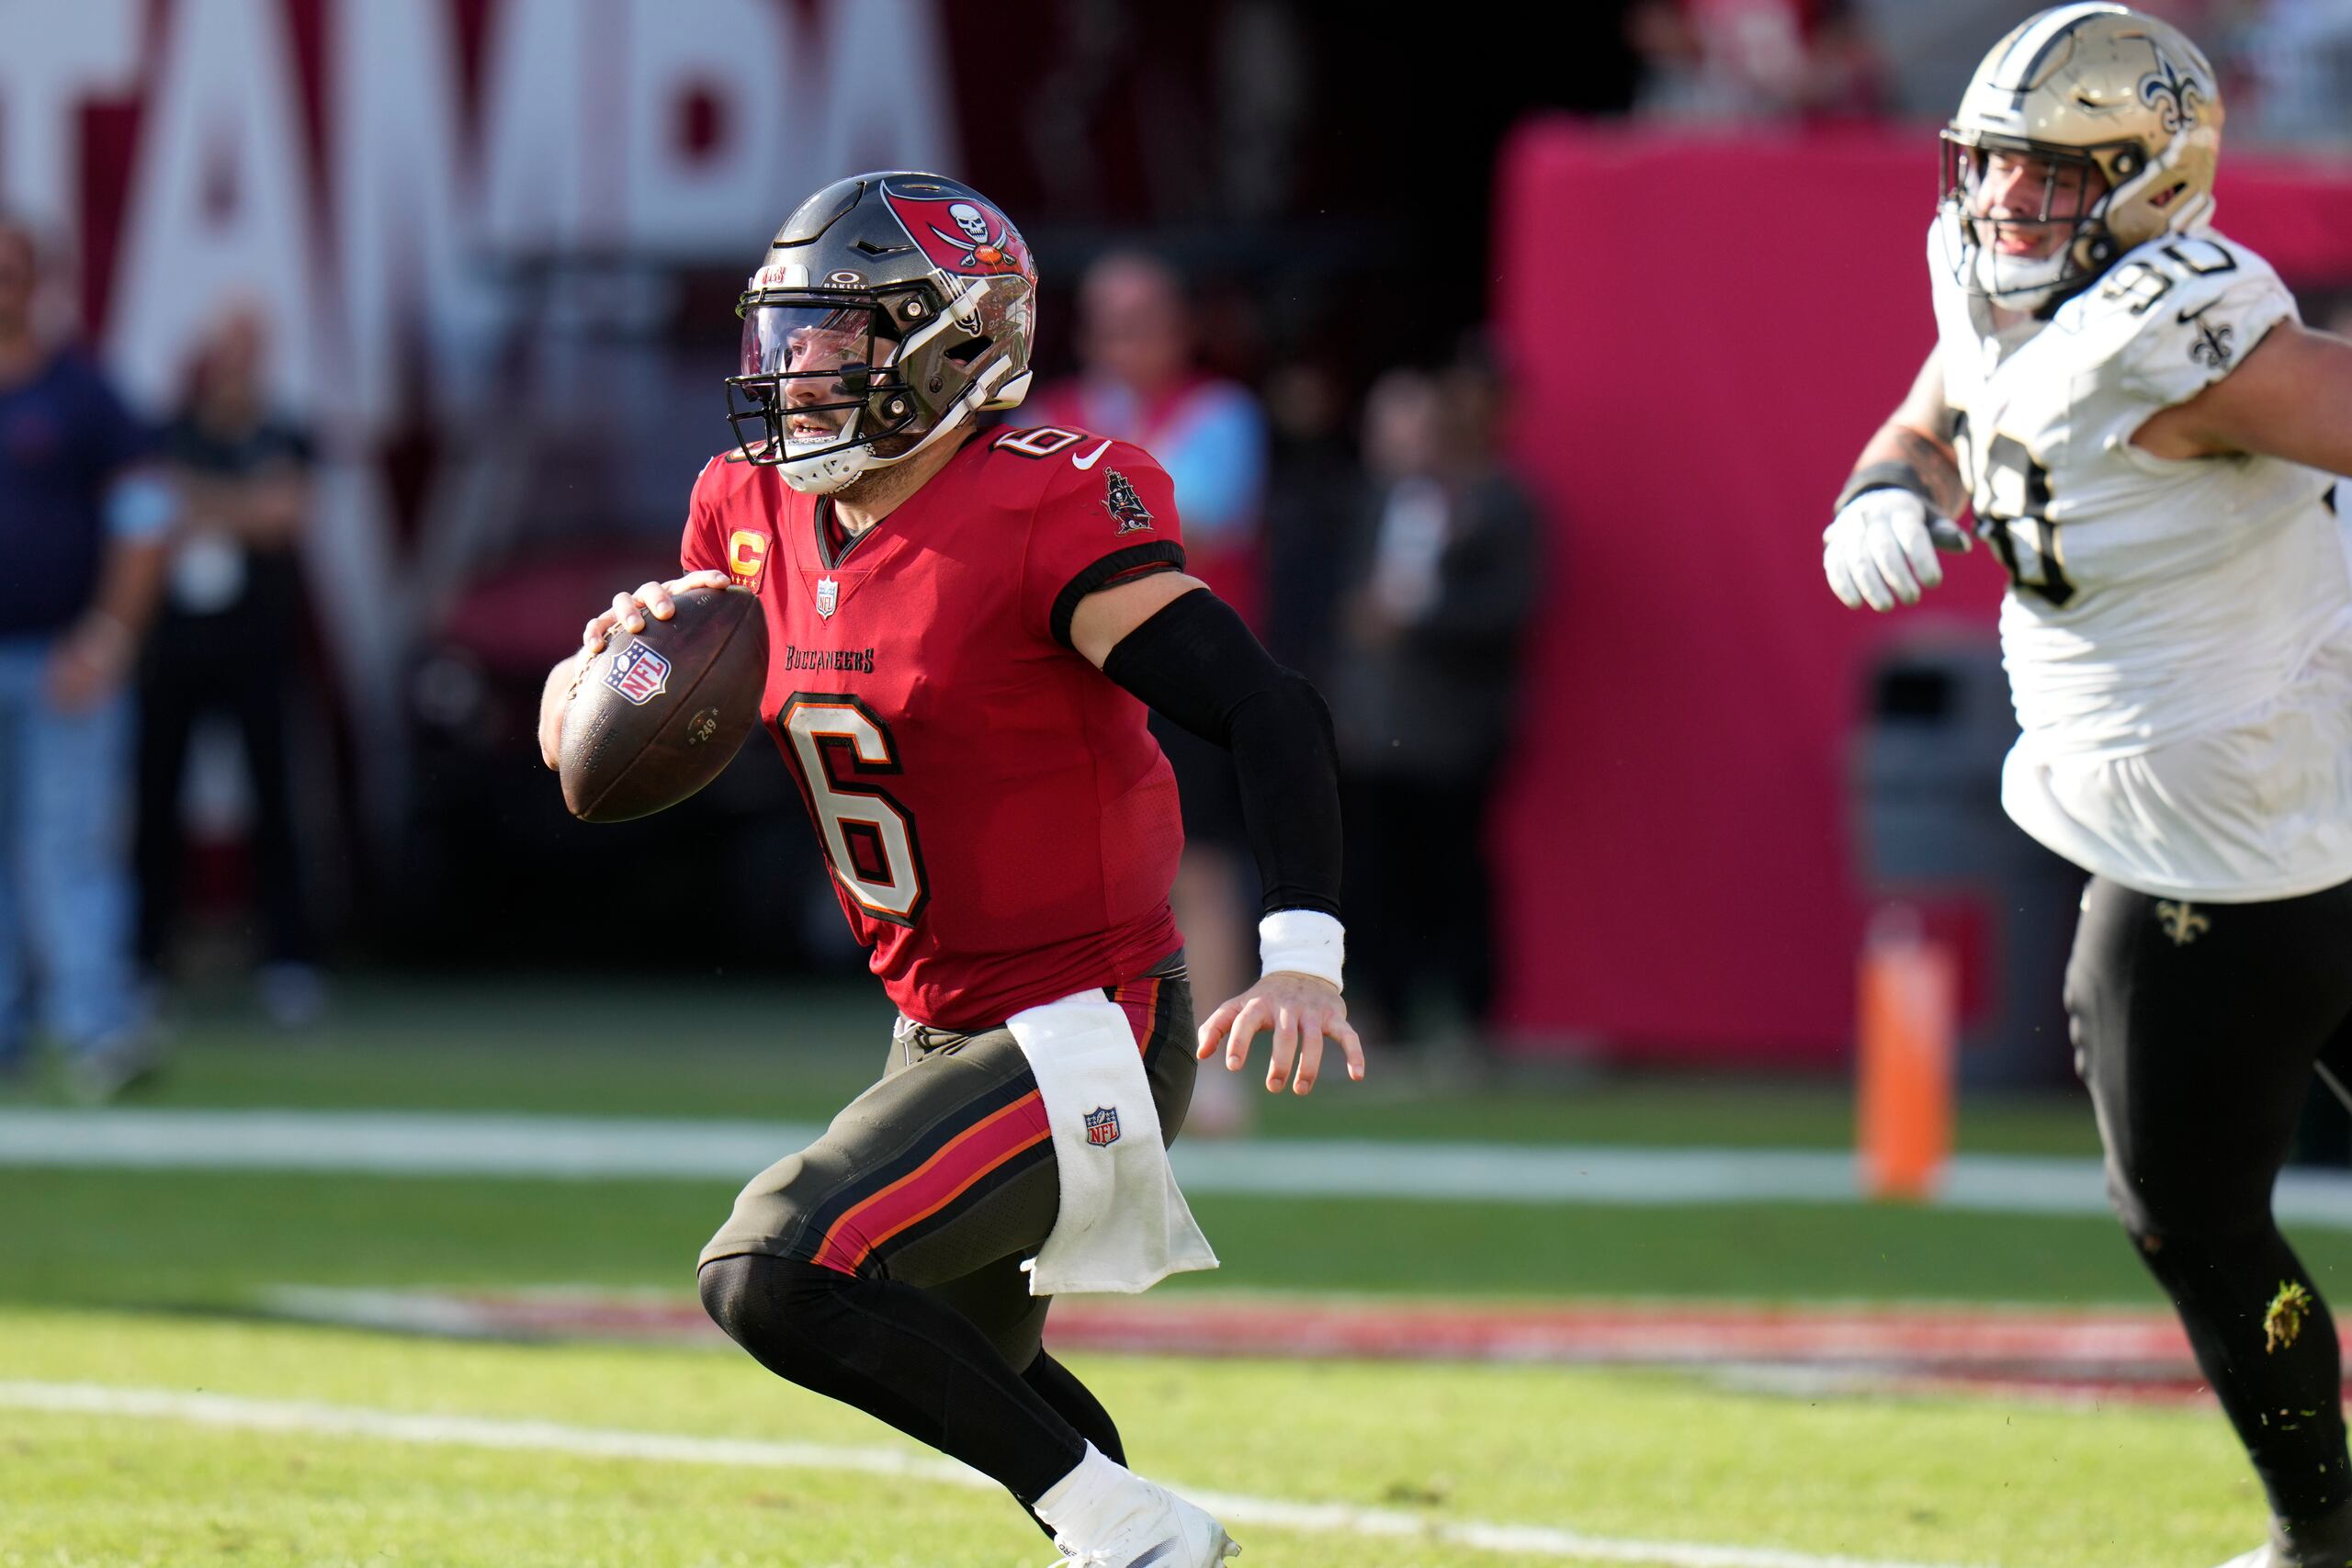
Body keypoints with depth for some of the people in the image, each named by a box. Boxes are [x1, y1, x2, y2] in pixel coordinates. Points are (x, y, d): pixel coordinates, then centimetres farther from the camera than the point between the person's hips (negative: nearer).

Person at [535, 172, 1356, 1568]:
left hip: (1082, 1041, -9)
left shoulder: (1048, 513, -21)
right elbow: (581, 747, 9)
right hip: (943, 1034, 9)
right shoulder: (756, 514, 2)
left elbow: (1271, 717, -26)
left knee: (773, 1277, -21)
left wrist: (1302, 957, -38)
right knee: (959, 1366, 25)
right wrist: (617, 660, -14)